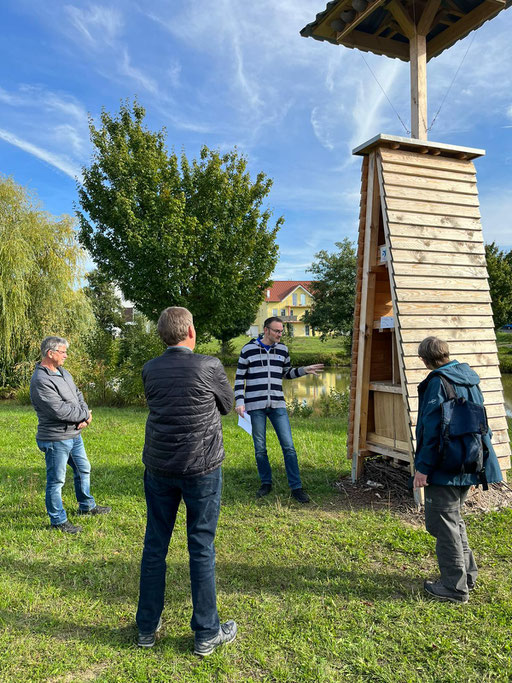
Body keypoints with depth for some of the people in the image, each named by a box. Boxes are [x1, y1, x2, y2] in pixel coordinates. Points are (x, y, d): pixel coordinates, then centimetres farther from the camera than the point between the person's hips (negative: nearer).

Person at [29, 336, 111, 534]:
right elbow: (60, 410, -27)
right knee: (56, 480, 5)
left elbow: (78, 395, 11)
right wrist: (85, 415, -12)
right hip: (56, 439, -10)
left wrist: (85, 416, -8)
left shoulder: (63, 372, 7)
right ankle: (58, 520, 20)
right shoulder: (41, 381, -23)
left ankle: (86, 506, 41)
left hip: (74, 434, 10)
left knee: (83, 470, 22)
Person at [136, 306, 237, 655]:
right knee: (201, 548, 8)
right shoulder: (209, 366, -14)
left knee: (155, 545, 15)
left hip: (159, 467, 4)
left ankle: (148, 627, 30)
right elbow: (227, 405, 2)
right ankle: (207, 633, 22)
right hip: (201, 468, -4)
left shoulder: (150, 370, -1)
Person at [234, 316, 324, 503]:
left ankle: (296, 487, 7)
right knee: (260, 448, 6)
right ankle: (266, 483, 24)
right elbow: (240, 378, 1)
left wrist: (305, 370, 4)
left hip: (277, 405, 2)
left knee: (288, 446, -2)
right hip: (255, 405, -2)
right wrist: (239, 402, -7)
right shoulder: (248, 349, -2)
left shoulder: (282, 350, 8)